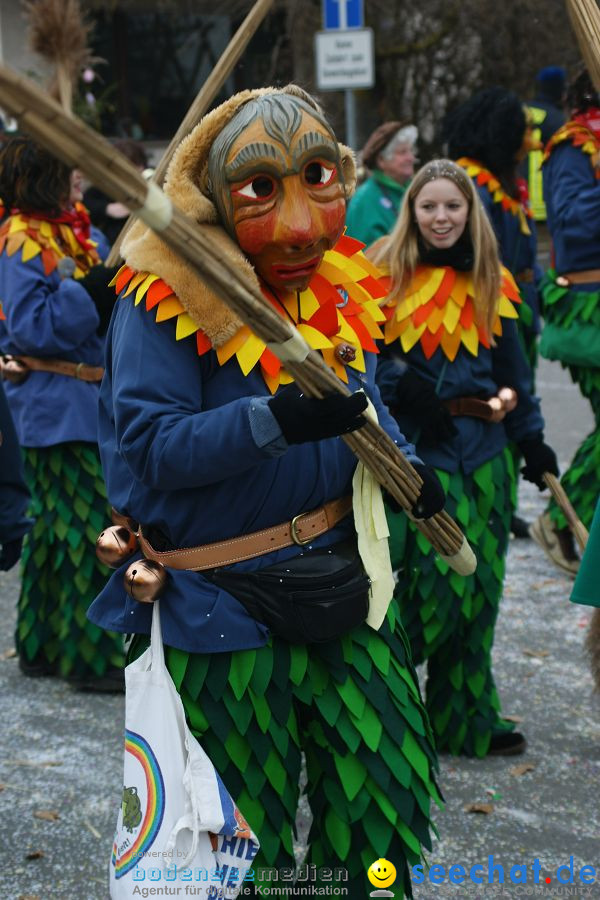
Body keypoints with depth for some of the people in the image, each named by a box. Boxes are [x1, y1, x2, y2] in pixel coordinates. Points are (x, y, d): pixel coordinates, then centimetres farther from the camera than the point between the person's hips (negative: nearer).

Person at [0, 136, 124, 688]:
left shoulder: (60, 230, 14)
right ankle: (92, 657, -1)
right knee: (89, 527, -7)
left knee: (55, 524, 14)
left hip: (84, 399, 10)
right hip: (59, 406, -10)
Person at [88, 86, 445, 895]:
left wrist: (403, 464, 2)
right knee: (248, 835, 8)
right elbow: (147, 446, -26)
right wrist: (274, 419, -37)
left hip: (338, 580, 6)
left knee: (389, 788, 12)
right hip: (224, 603, -6)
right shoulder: (165, 297, -17)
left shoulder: (340, 286, 3)